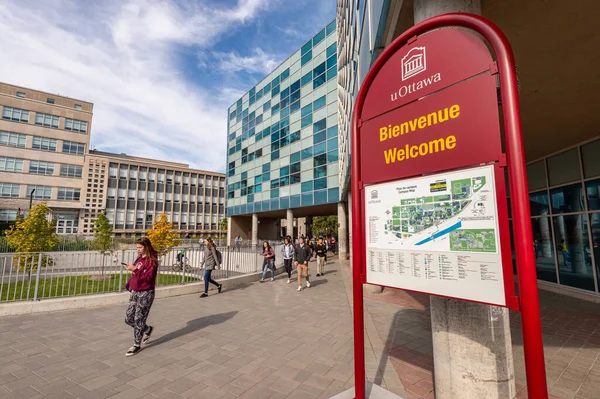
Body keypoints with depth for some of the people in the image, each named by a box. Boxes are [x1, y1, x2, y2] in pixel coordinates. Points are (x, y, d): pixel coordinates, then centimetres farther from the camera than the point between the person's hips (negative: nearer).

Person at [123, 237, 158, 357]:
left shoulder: (152, 260, -14)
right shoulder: (139, 258, 10)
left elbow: (148, 277, -22)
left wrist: (135, 269, -28)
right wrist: (130, 283, 7)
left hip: (145, 293, -8)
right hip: (135, 292, 8)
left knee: (138, 320, 1)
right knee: (128, 319, 12)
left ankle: (137, 345, 18)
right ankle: (148, 330, 34)